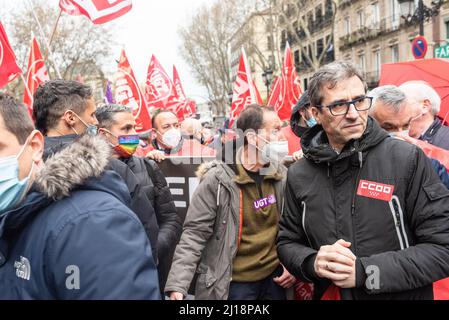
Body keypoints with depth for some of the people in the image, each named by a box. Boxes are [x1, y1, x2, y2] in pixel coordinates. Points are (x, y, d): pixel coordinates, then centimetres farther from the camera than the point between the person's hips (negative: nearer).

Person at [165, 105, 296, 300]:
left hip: (274, 276, 5)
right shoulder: (217, 180, -17)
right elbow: (194, 233, -16)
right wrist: (178, 285, -23)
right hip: (234, 283, -4)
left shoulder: (281, 175, -1)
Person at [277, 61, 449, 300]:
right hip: (328, 293, 3)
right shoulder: (299, 175, -4)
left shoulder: (407, 159, -14)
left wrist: (364, 271, -23)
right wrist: (313, 263, -18)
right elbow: (287, 243, 4)